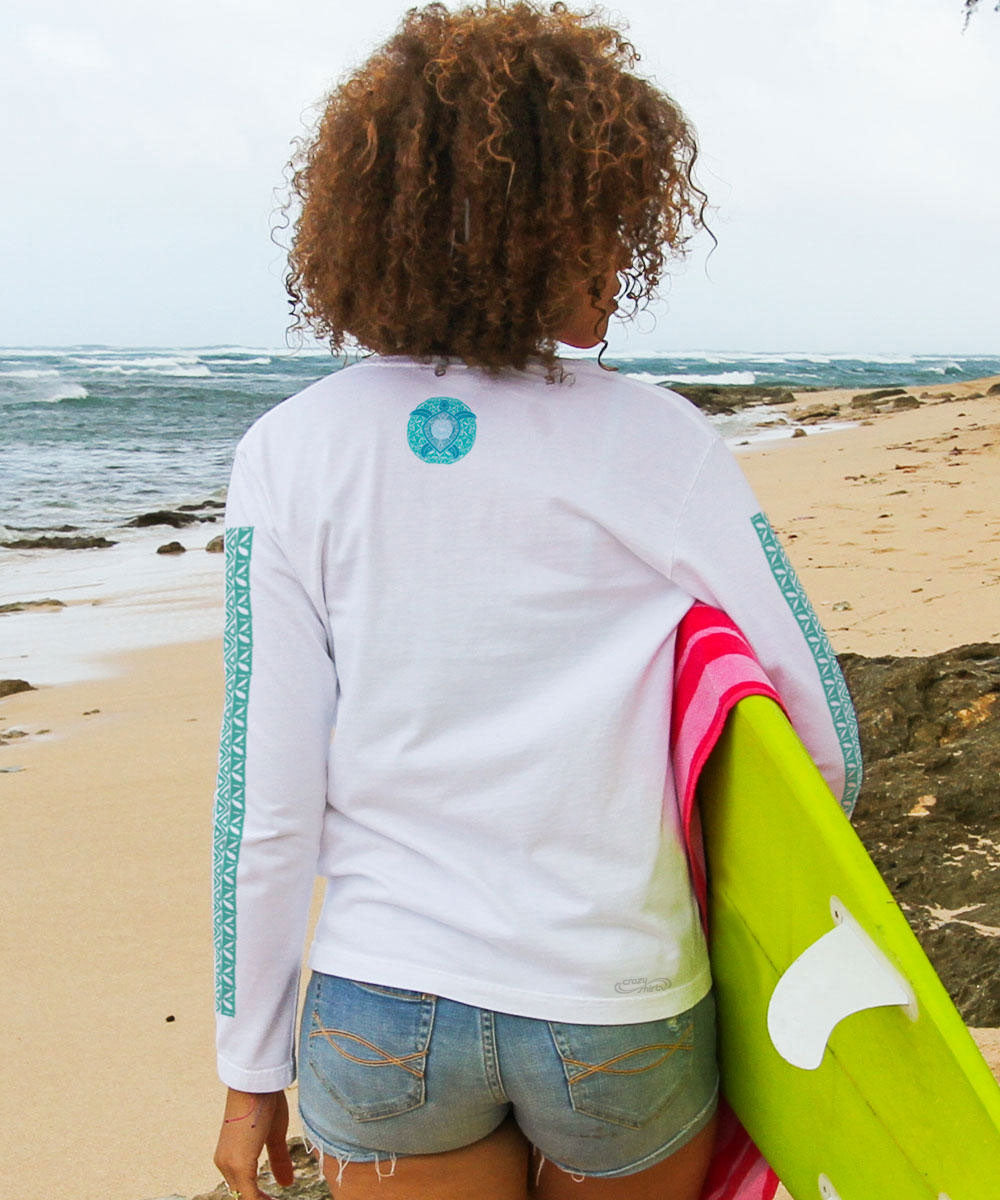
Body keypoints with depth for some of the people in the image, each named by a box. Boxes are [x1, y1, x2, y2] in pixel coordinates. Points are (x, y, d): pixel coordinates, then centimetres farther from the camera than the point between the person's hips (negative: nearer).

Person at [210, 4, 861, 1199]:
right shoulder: (662, 449, -9)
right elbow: (818, 734, -4)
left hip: (382, 1014, 1)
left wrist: (253, 1068, 4)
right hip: (617, 1020, 0)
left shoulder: (293, 456, -8)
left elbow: (269, 798, -8)